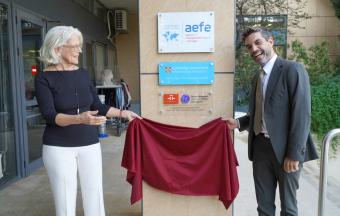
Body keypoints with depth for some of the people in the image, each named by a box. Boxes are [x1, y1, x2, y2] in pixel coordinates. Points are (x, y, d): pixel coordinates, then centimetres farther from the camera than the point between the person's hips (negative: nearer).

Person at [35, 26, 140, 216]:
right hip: (59, 148, -4)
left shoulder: (83, 74, 5)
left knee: (95, 199, 8)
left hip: (90, 144, 4)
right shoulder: (44, 79, -8)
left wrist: (122, 113, 5)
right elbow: (50, 116, -19)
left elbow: (97, 106, 13)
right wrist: (80, 119, -34)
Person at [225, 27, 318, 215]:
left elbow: (302, 115, -16)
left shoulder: (292, 70, -10)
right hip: (260, 147, 6)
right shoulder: (257, 77, 13)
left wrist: (294, 154, -19)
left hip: (285, 149, -6)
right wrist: (238, 123, 3)